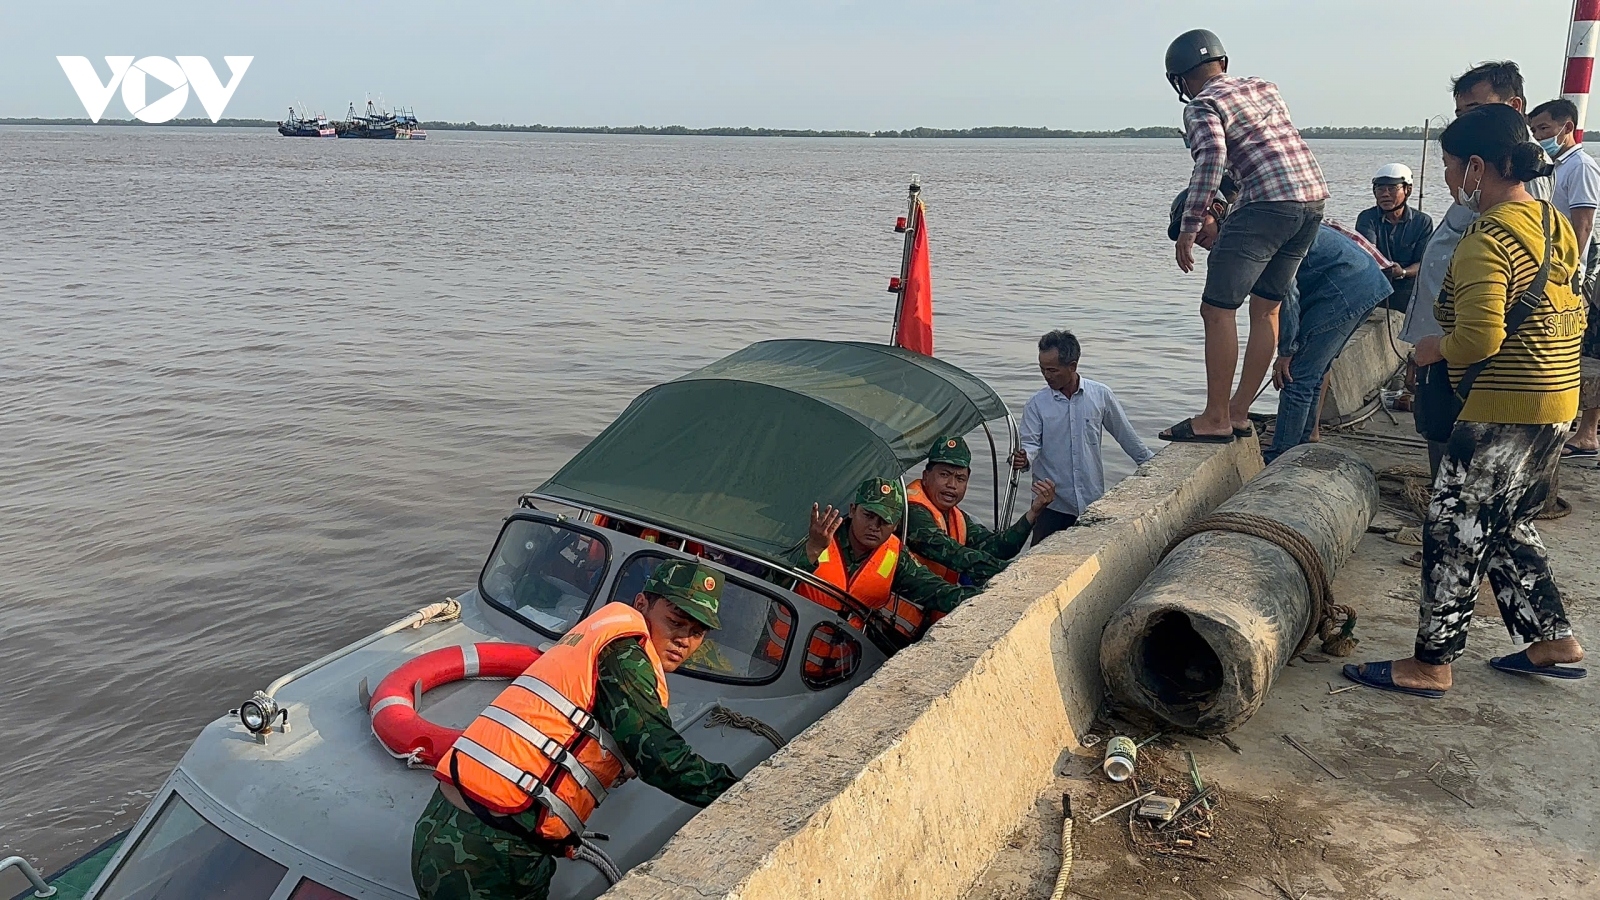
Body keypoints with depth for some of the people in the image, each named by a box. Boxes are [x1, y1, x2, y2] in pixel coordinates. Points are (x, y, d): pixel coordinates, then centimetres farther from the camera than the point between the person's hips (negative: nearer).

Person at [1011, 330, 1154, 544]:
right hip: (1051, 504, -1)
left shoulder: (1101, 395, 0)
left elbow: (1125, 434, 10)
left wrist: (1150, 464, 16)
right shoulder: (1036, 404, -2)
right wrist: (1024, 458, -29)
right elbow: (1030, 442, -6)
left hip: (1092, 502, 1)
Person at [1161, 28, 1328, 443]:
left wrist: (1188, 228, -20)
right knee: (1266, 308, 14)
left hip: (1267, 205, -9)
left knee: (1217, 310, -4)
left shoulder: (1202, 106, -1)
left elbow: (1211, 157, -18)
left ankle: (1215, 419, -4)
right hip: (1313, 199, 9)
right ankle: (1239, 410, 19)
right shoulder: (1263, 87, 23)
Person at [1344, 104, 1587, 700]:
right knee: (1506, 526, 22)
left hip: (1503, 409, -10)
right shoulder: (1554, 225, 11)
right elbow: (1574, 319, 19)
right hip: (1557, 402, 10)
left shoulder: (1486, 239, -19)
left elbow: (1479, 339, -28)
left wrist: (1433, 349, -8)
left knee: (1454, 531, 1)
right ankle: (1554, 641, 28)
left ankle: (1431, 663, 11)